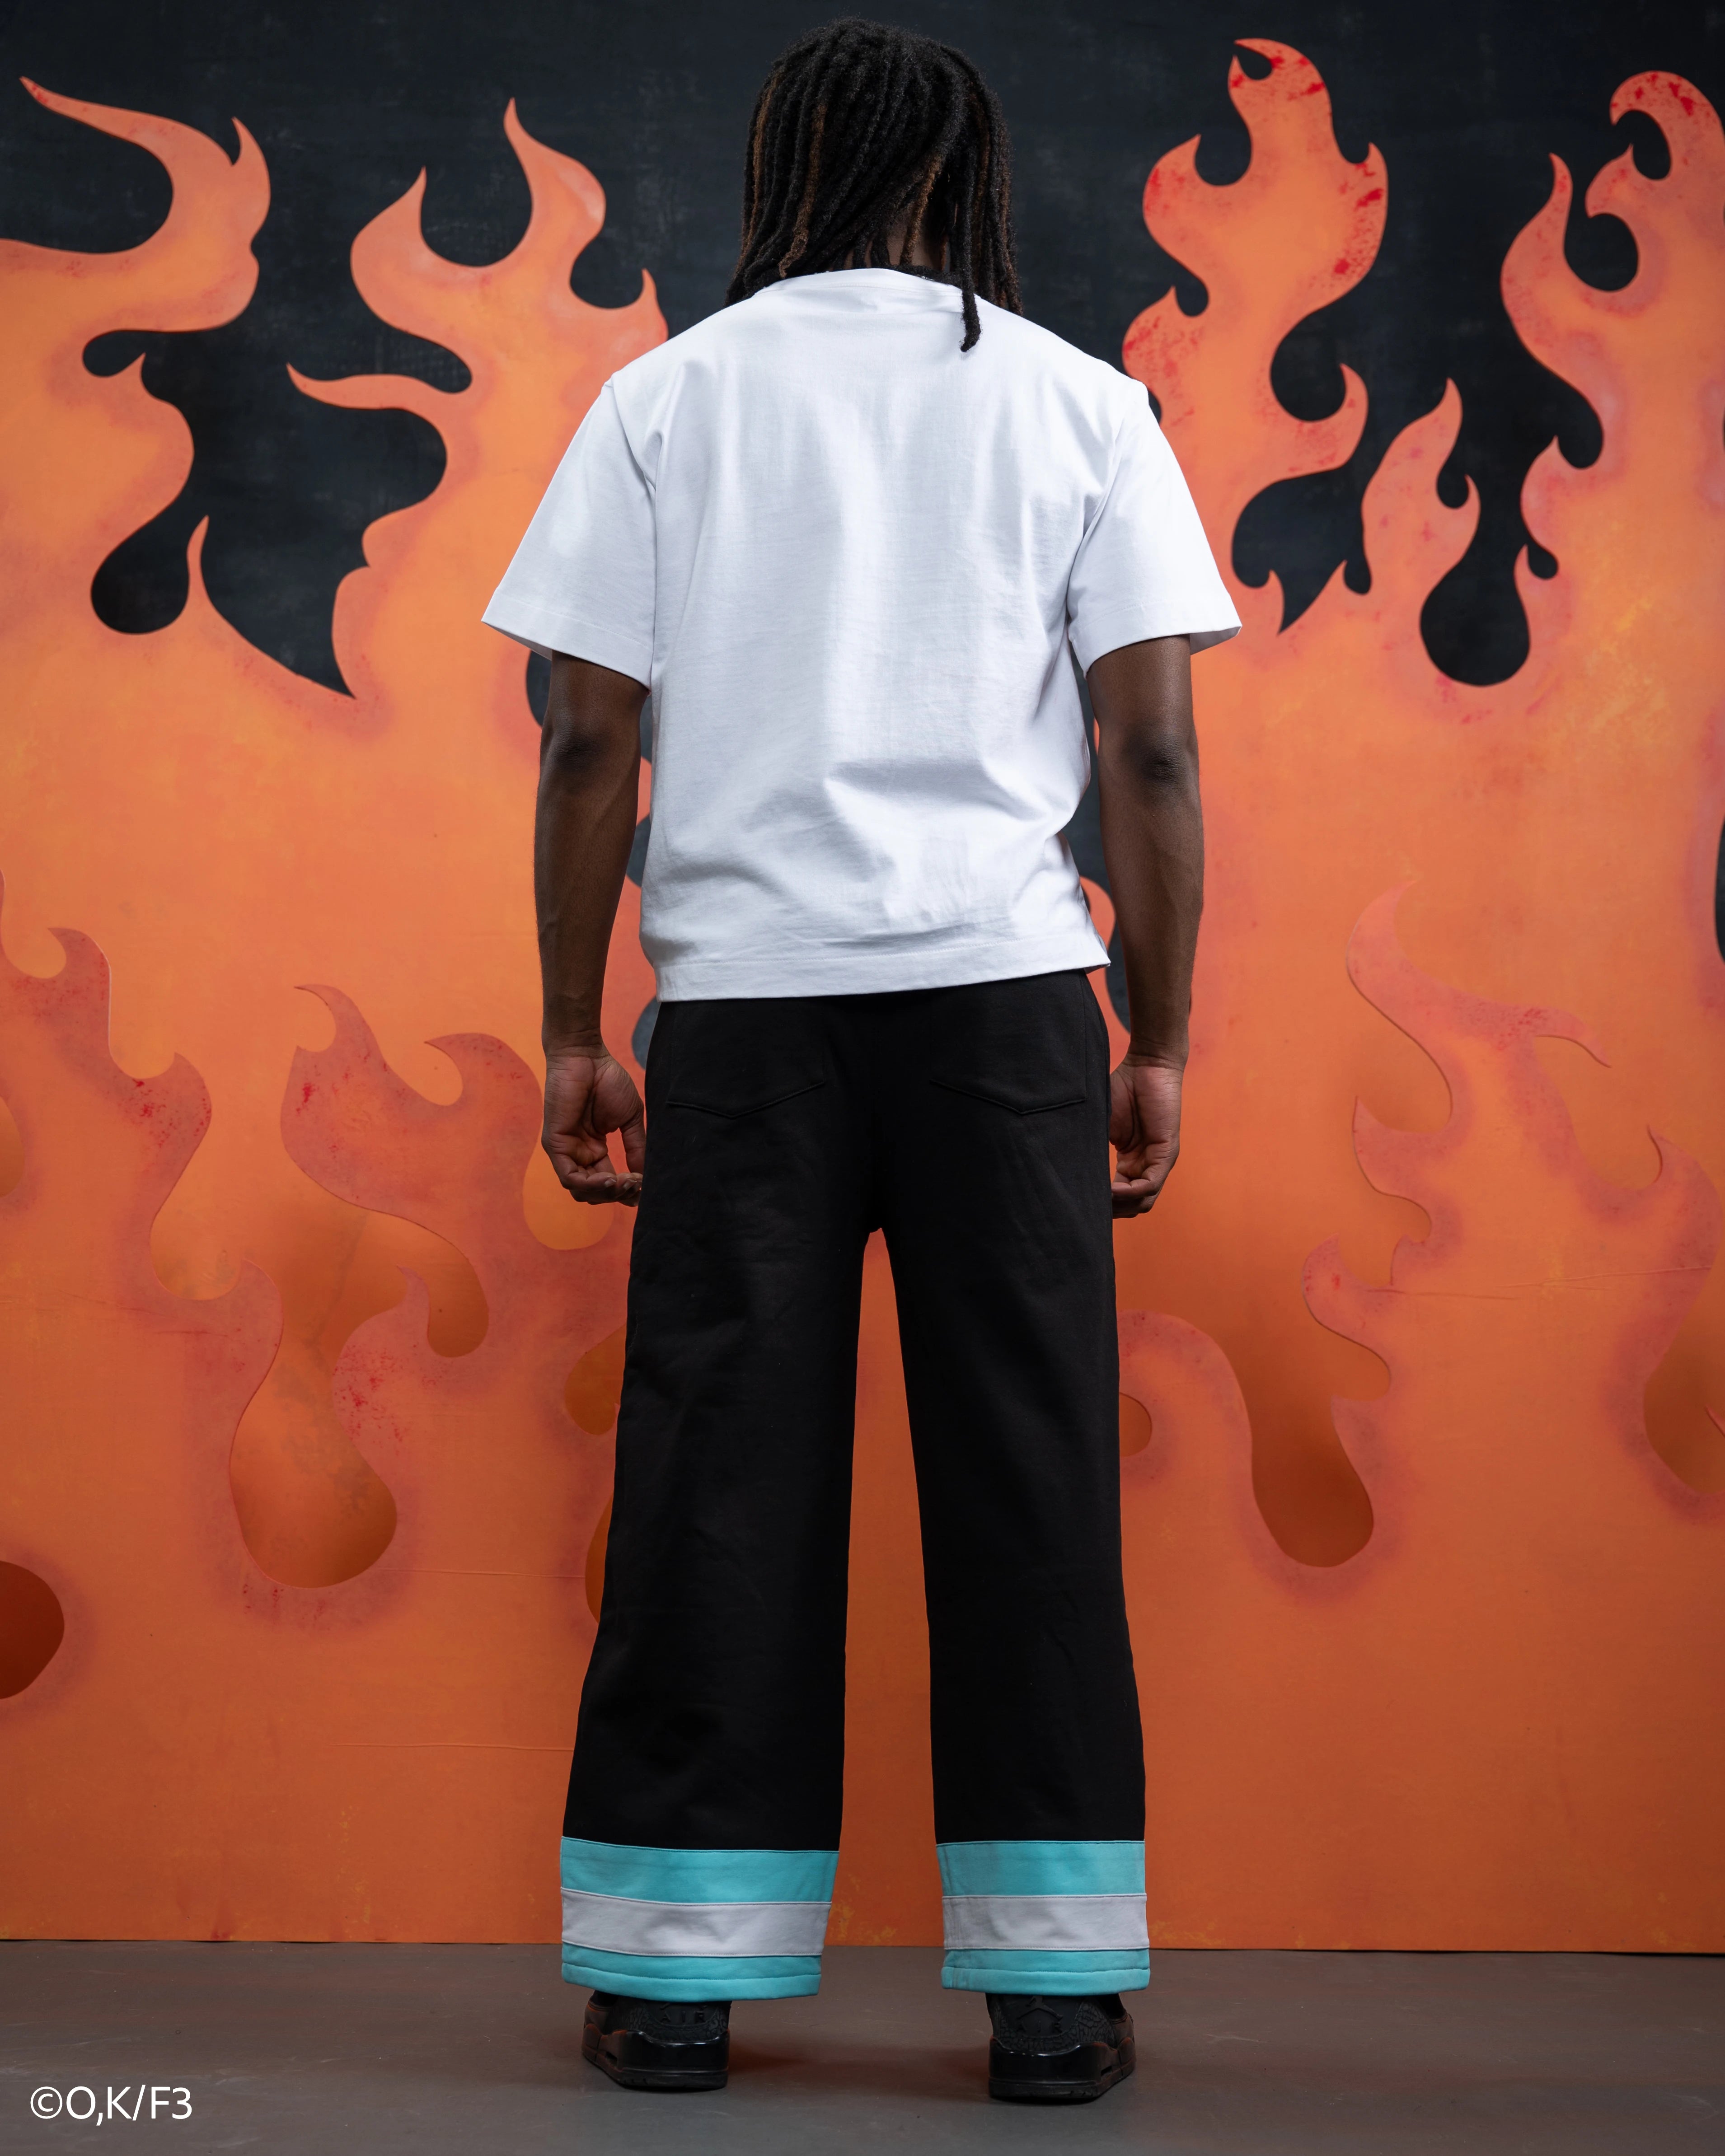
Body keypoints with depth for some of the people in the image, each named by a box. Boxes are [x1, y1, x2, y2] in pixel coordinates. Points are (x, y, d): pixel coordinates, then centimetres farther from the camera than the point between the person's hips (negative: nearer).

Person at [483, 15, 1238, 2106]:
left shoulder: (670, 394, 9)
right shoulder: (1078, 400, 9)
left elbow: (589, 744, 3)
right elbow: (1152, 752, 2)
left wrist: (569, 1032, 10)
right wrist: (1162, 1041, 8)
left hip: (745, 993, 0)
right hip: (1002, 989, 0)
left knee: (716, 1473, 5)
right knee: (1025, 1474, 4)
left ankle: (675, 1980, 11)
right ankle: (1053, 1990, 9)